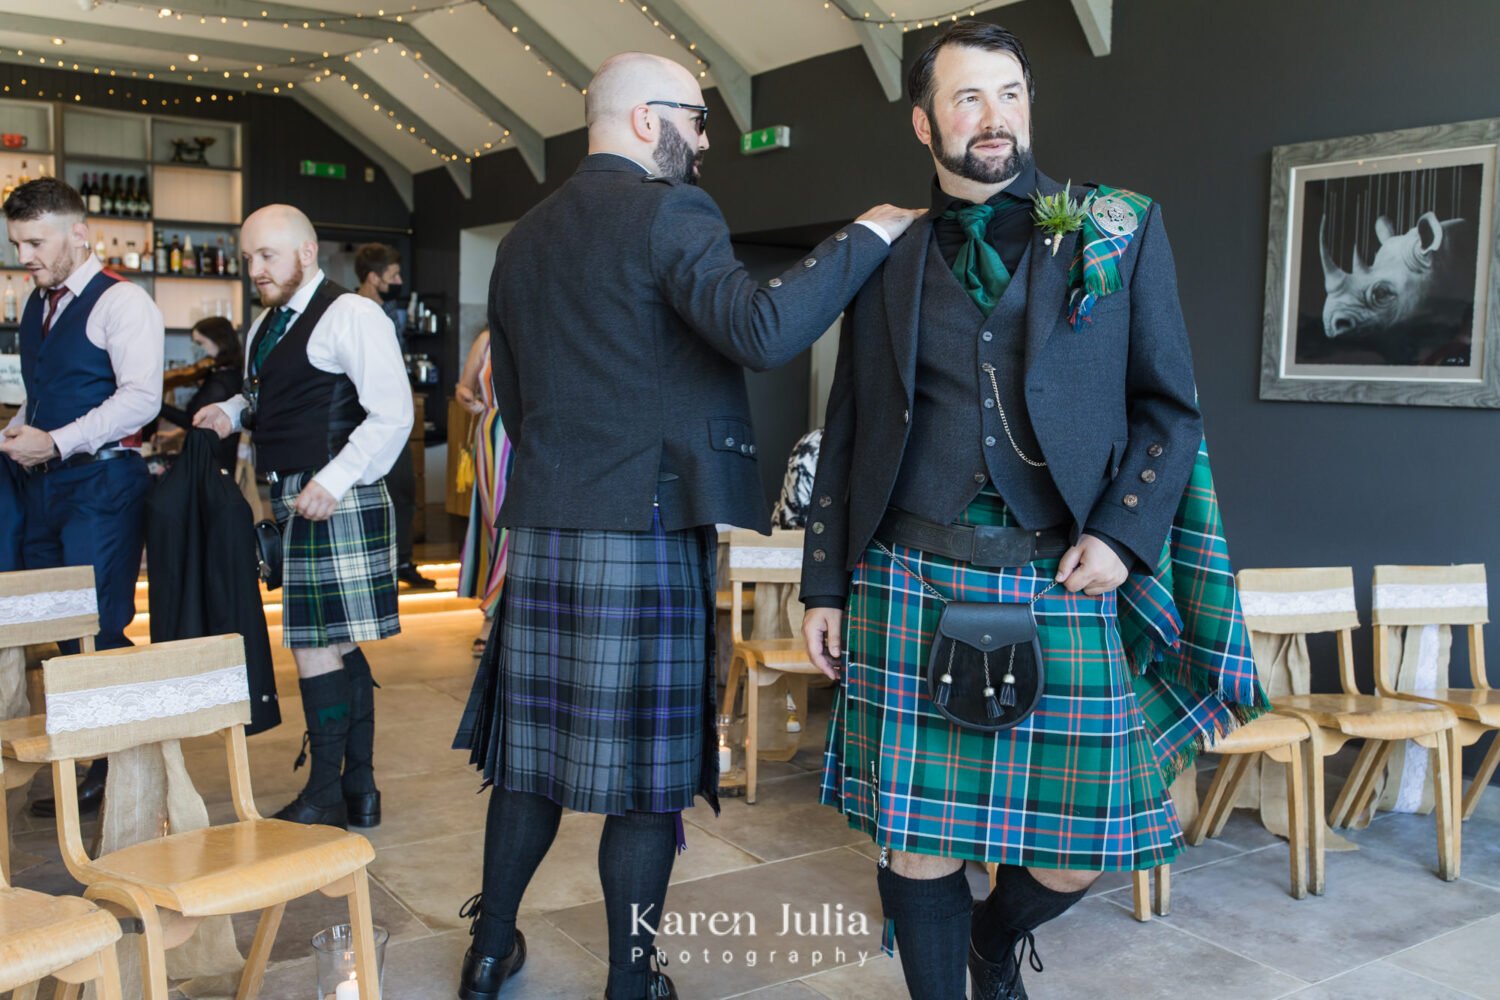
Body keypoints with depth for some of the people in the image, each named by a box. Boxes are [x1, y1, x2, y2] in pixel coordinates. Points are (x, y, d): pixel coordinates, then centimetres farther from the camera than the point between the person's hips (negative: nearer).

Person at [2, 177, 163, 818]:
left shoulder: (120, 302, -8)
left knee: (100, 628, -6)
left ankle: (115, 767, 4)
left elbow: (141, 399, -19)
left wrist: (56, 443, -20)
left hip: (101, 482, -8)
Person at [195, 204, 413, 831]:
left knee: (317, 645, -7)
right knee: (339, 646, 13)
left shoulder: (350, 316, -9)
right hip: (295, 504, 9)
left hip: (338, 502, -9)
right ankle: (359, 790, 21)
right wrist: (233, 411, 10)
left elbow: (392, 414, -16)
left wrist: (334, 480, -22)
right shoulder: (265, 327, 19)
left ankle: (325, 797, 5)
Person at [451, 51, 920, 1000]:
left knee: (533, 752, 16)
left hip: (541, 528, 7)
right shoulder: (667, 211, -8)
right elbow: (761, 331, -24)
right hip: (648, 526, -7)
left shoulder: (523, 239, 15)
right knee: (647, 769, 4)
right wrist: (865, 239, -14)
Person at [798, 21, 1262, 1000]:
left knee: (1078, 846, 5)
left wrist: (1123, 534, -8)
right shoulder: (888, 259, 11)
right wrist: (824, 584, 9)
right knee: (915, 837, 2)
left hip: (1064, 584, 0)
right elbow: (846, 436, 13)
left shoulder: (1120, 230, 7)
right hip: (910, 586, 1)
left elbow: (1171, 406, 6)